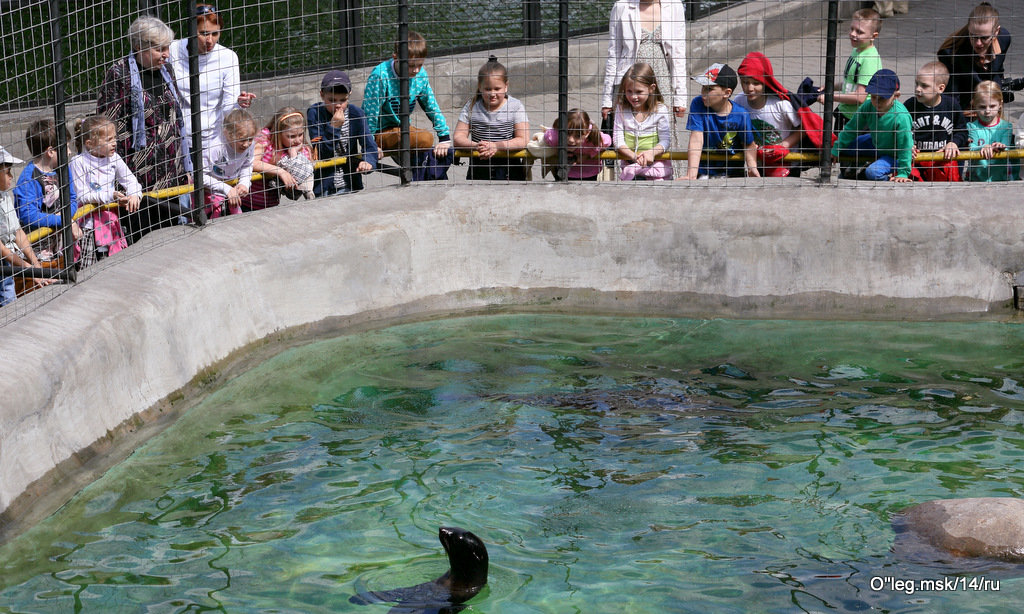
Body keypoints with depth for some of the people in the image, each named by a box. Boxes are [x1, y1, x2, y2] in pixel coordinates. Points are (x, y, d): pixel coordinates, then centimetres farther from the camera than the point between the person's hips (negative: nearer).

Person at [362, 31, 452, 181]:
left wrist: (445, 137, 8)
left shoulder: (421, 75, -3)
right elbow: (370, 114, -17)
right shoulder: (380, 76, -21)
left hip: (403, 129, 7)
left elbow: (432, 107, 10)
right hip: (381, 134, -7)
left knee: (446, 151, -12)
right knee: (425, 139, -30)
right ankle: (417, 184, -15)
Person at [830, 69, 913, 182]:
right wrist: (836, 149, 2)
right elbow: (851, 129, -4)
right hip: (876, 143, 7)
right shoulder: (868, 107, -21)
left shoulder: (901, 117, -38)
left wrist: (903, 174, -25)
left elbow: (905, 146, -29)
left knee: (873, 172, -30)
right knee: (844, 147, 6)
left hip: (894, 154, -6)